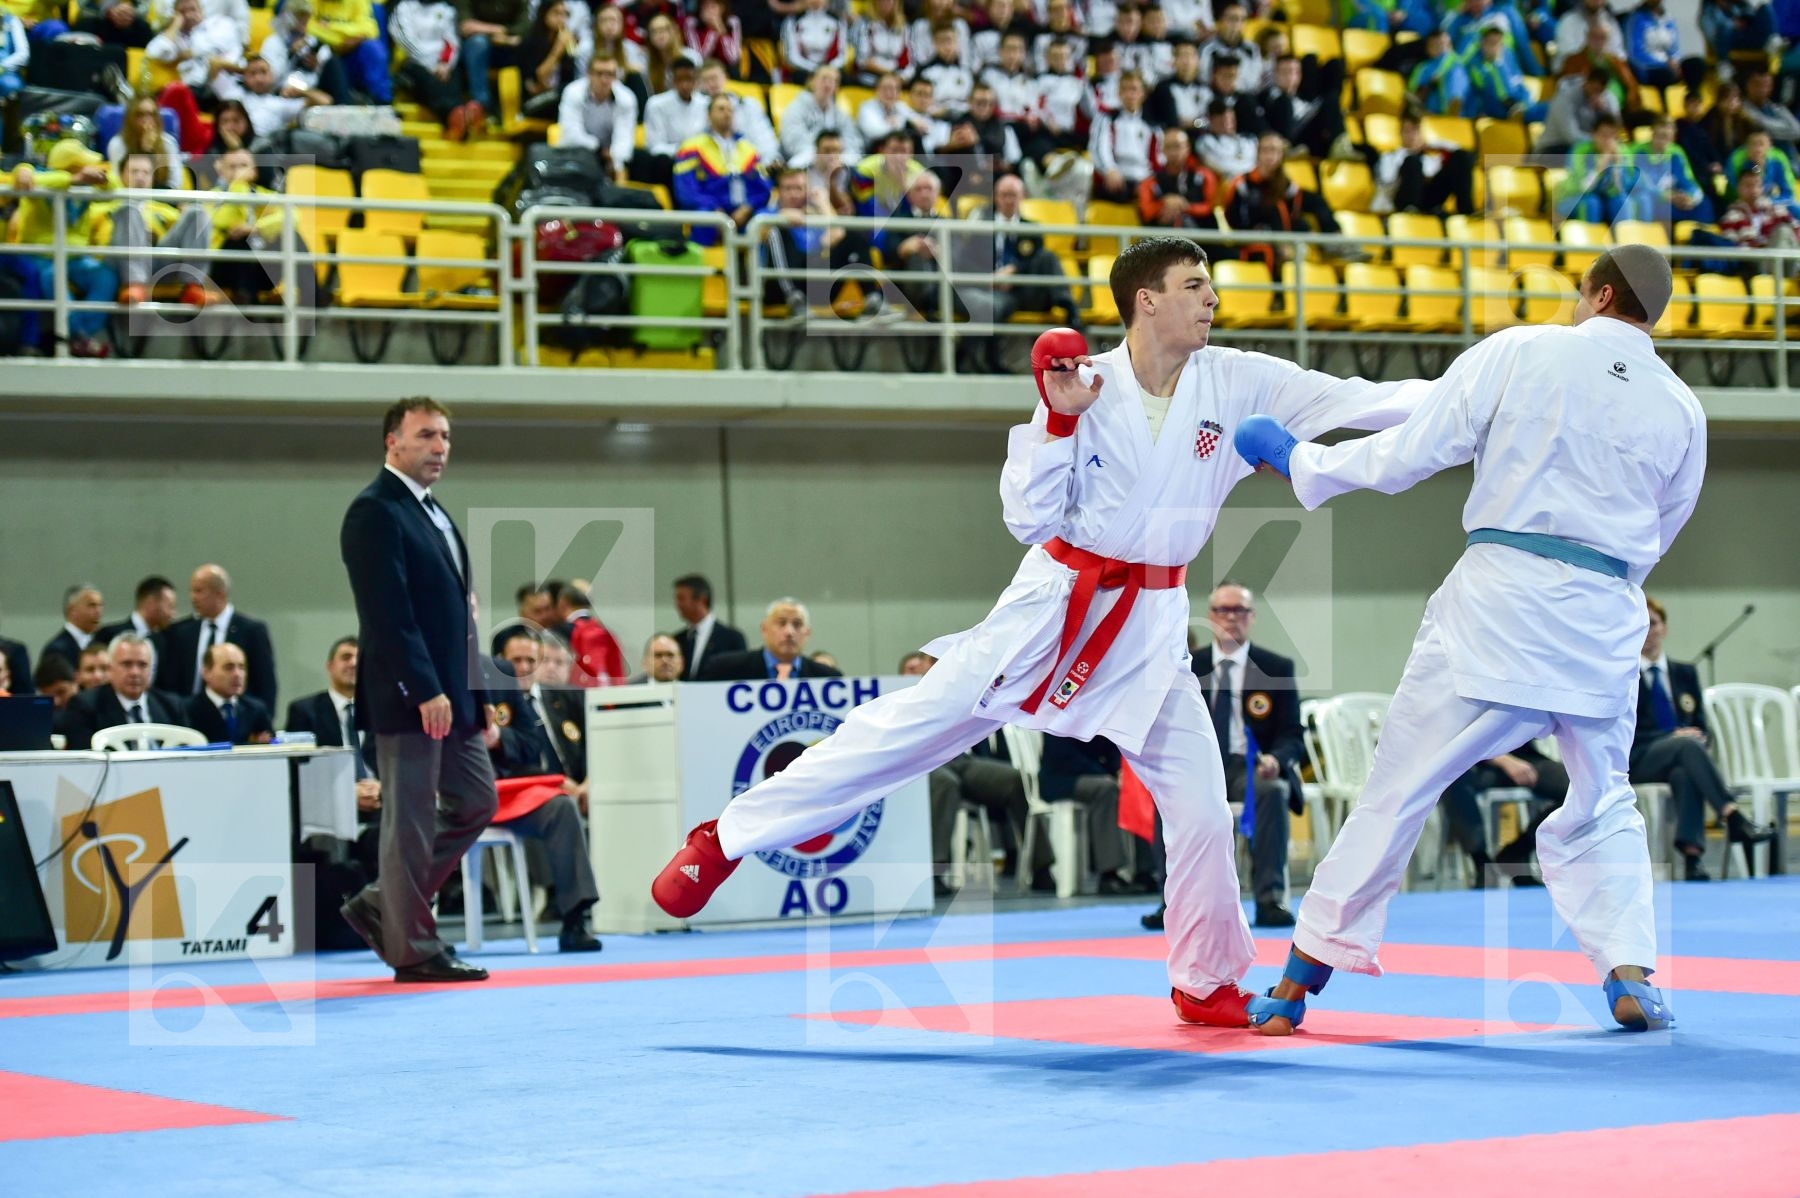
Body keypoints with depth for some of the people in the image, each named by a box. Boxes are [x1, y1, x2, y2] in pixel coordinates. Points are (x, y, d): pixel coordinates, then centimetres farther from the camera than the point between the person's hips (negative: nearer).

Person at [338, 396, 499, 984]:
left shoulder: (434, 513, 18)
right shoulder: (375, 512, -12)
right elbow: (388, 612, -20)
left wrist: (470, 691, 15)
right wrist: (425, 690, -23)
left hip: (449, 694, 10)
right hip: (406, 694, -10)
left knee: (475, 801, 13)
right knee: (411, 819, -3)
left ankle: (381, 906, 21)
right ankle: (412, 949, 4)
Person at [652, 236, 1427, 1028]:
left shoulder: (1238, 383, -4)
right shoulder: (1089, 385, -9)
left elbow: (1358, 401, -6)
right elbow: (1030, 518, -8)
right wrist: (1060, 420, -19)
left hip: (1151, 624, 3)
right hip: (1056, 603, -2)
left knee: (1200, 798, -1)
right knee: (910, 724, -4)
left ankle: (1207, 983, 17)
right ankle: (724, 840, 4)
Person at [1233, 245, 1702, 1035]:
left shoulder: (1517, 354, -3)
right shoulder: (1681, 411, 7)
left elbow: (1405, 457, -3)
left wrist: (1294, 459, 10)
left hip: (1497, 600, -3)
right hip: (1603, 622, 3)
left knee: (1396, 791, 3)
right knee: (1601, 805, 21)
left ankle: (1296, 985, 8)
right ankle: (1629, 975, 5)